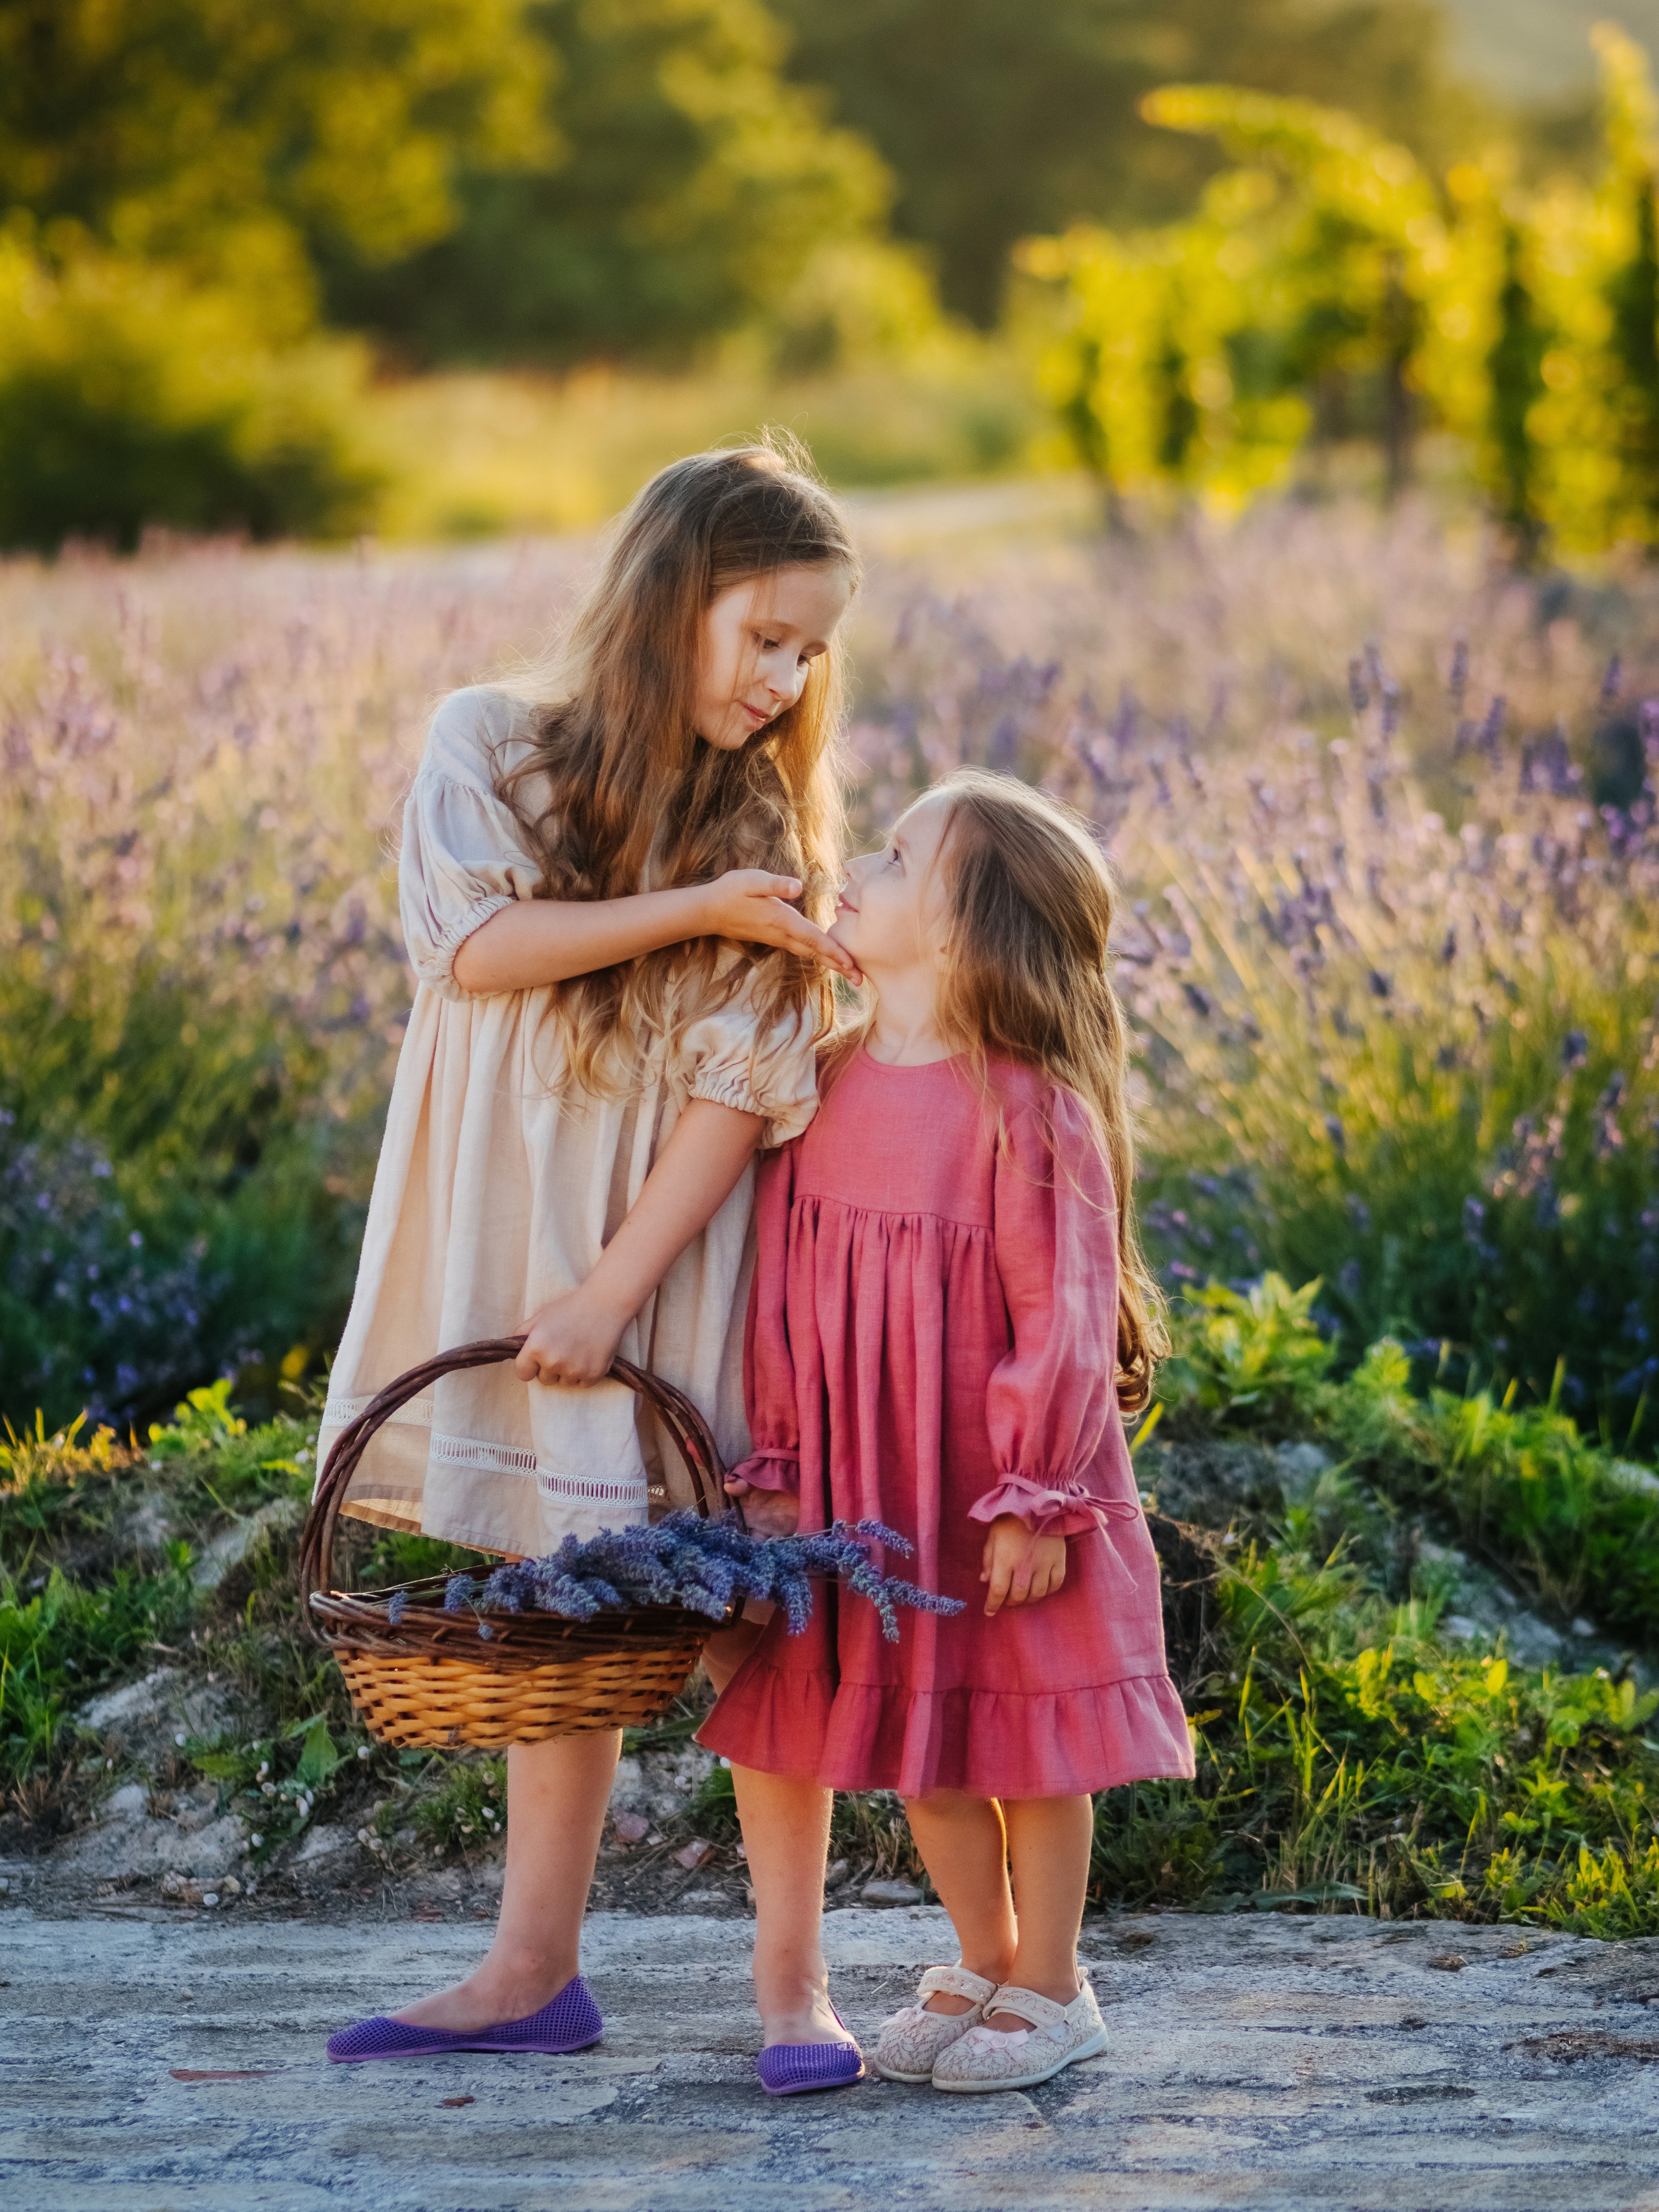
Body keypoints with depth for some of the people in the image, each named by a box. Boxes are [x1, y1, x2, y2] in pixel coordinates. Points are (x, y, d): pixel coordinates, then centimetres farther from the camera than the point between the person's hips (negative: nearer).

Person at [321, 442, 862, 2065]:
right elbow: (474, 943, -12)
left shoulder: (768, 832, 1)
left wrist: (617, 1287, -16)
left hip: (670, 1250, -1)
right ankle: (535, 1972, 15)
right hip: (501, 1232, 1)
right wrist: (700, 909, -14)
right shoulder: (486, 745, 3)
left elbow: (745, 1080, -7)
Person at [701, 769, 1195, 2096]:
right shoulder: (828, 1088, 1)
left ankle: (1051, 1991, 25)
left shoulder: (1027, 1109, -18)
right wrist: (776, 1469, 4)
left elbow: (1066, 1311, -16)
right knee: (918, 1748, 15)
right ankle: (984, 1970, 34)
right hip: (875, 1489, 6)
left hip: (1000, 1498, -6)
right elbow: (781, 1291, 7)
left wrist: (1036, 1499, -16)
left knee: (1023, 1740, 7)